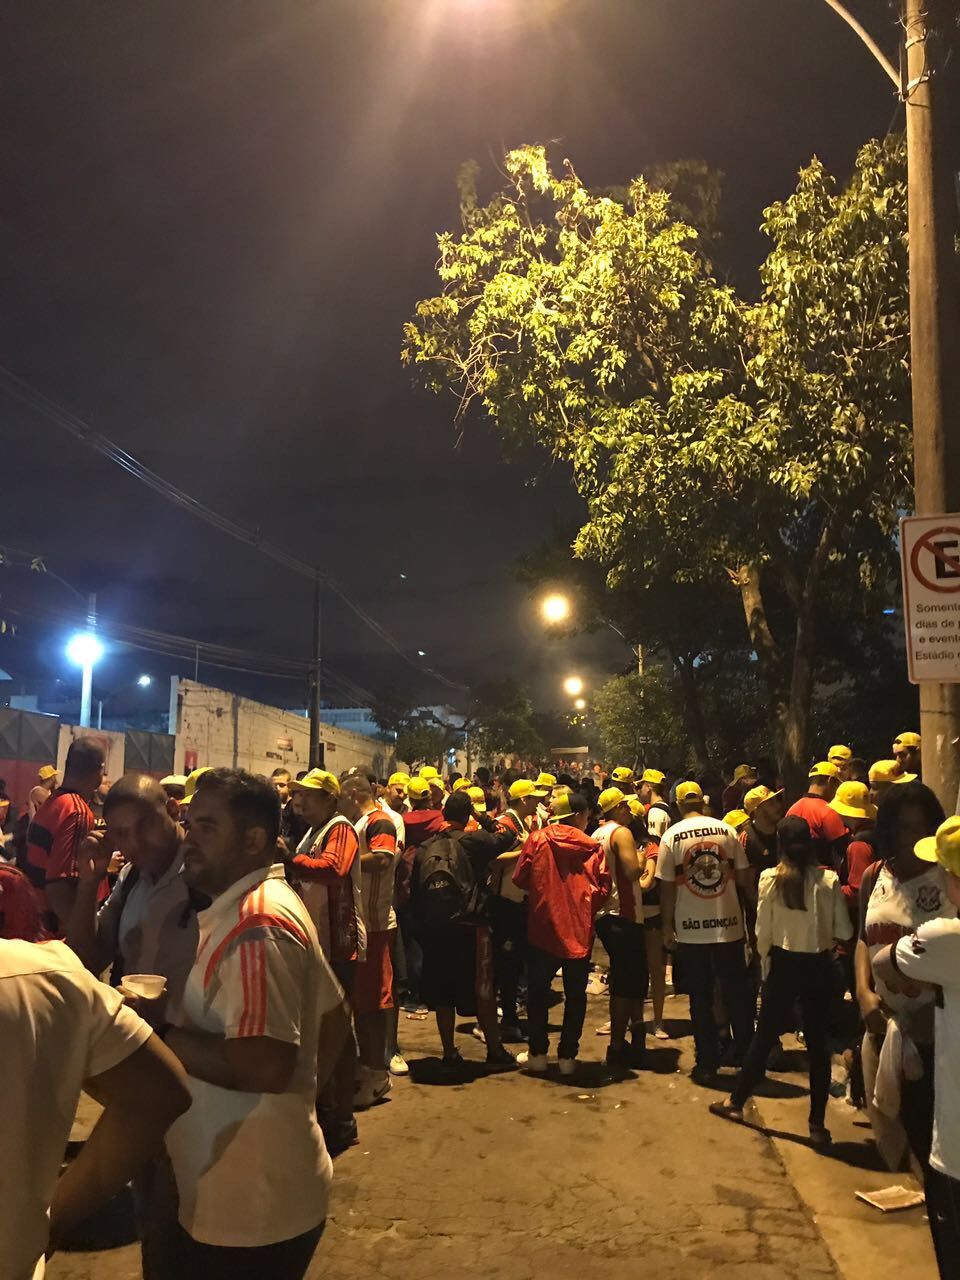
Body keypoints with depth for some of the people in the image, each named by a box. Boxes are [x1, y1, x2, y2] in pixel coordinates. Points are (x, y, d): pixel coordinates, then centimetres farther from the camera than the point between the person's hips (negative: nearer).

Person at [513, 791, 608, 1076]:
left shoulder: (537, 839, -5)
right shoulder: (592, 847, -4)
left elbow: (520, 878, -5)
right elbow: (603, 888, -6)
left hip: (543, 927, 0)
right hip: (579, 930, 1)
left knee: (538, 992, 13)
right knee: (575, 995, 12)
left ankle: (538, 1053, 17)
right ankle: (567, 1056, 15)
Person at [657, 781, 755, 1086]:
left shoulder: (672, 835, -5)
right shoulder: (726, 830, -1)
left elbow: (667, 886, -6)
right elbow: (745, 877, 1)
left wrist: (667, 926, 3)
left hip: (690, 929, -1)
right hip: (729, 924, 1)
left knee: (701, 998, 9)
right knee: (737, 995, 14)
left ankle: (707, 1064, 14)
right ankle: (747, 1058, 23)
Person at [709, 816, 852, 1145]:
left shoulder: (770, 878, -9)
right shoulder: (829, 880, -9)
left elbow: (763, 933, -5)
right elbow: (844, 931, -7)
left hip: (783, 965, 0)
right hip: (818, 967, 0)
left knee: (764, 1037, 13)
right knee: (818, 1043, 10)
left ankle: (736, 1102, 25)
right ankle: (817, 1124, 15)